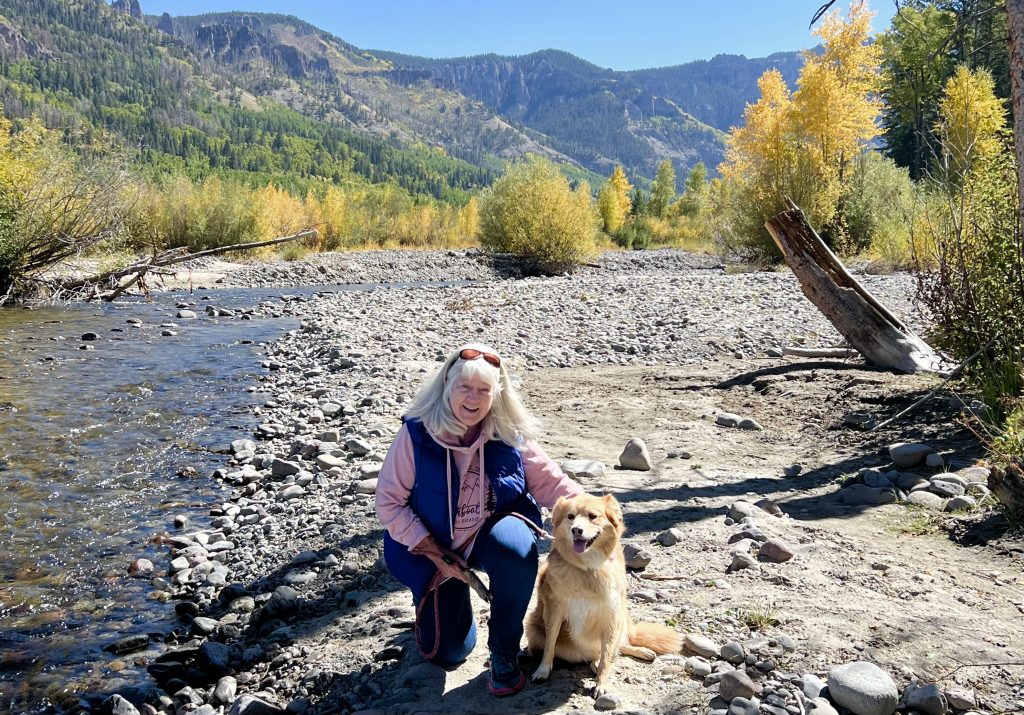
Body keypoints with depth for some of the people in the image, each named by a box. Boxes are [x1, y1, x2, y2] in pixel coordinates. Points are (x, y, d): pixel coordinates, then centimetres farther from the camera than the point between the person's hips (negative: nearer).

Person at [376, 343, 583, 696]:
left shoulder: (510, 434, -12)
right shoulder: (417, 434, -19)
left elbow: (551, 481, -6)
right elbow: (389, 502, -15)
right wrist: (437, 555, -18)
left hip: (490, 532, 1)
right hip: (435, 546, -1)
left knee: (518, 547, -35)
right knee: (448, 653, 0)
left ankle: (504, 652, -11)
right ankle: (433, 601, 36)